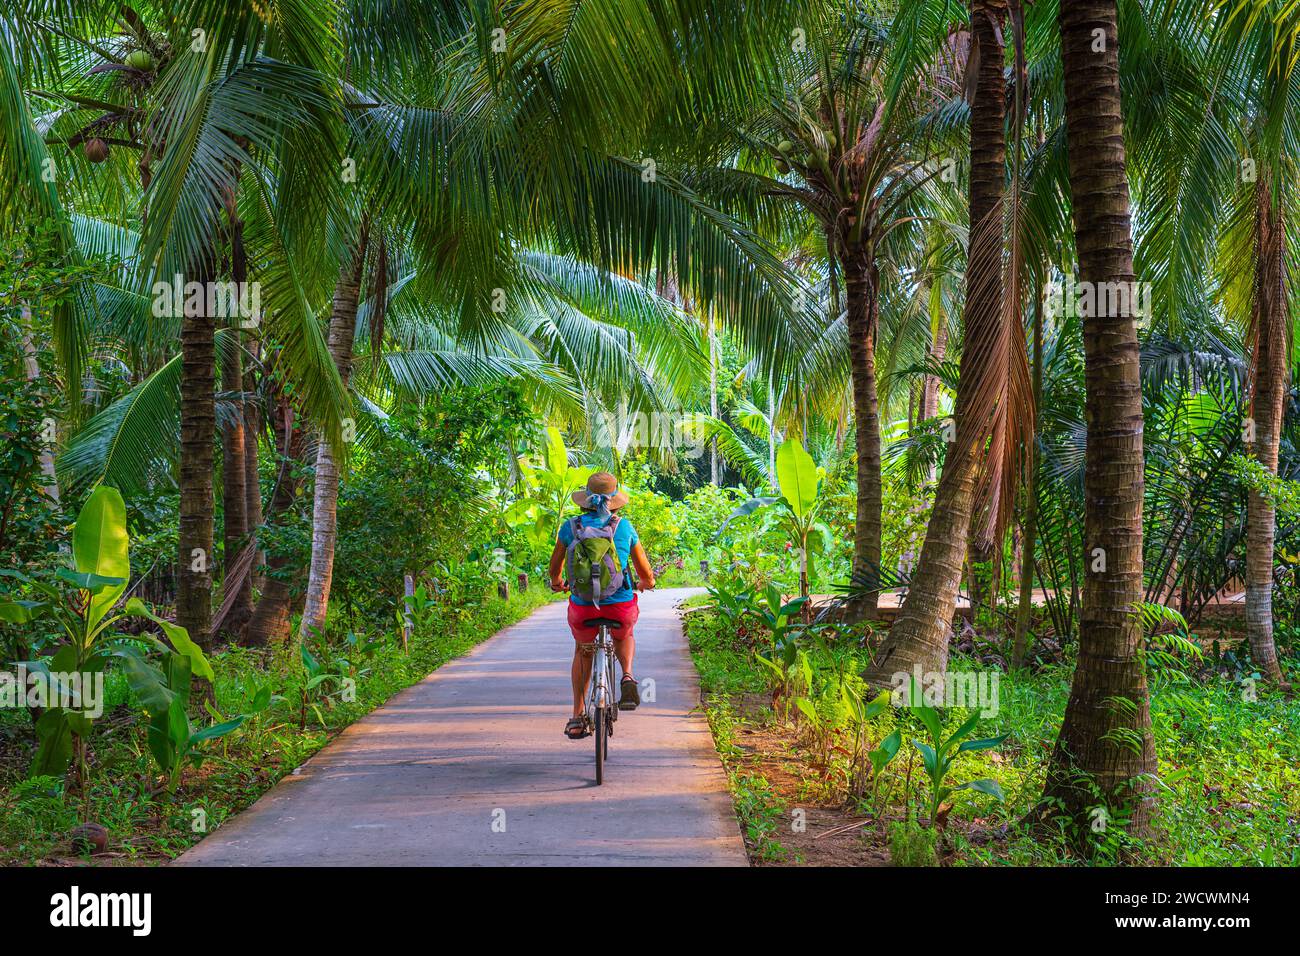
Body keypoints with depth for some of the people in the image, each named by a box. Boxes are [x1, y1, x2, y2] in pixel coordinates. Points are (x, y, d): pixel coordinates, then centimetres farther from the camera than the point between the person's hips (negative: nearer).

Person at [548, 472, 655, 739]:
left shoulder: (571, 526, 2)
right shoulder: (624, 527, 0)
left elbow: (555, 565, 19)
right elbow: (645, 573, 8)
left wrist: (557, 582, 42)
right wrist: (647, 583, 32)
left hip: (582, 608, 0)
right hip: (621, 606, 0)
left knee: (582, 651, 30)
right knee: (624, 636, 35)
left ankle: (577, 717, 24)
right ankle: (627, 677, 8)